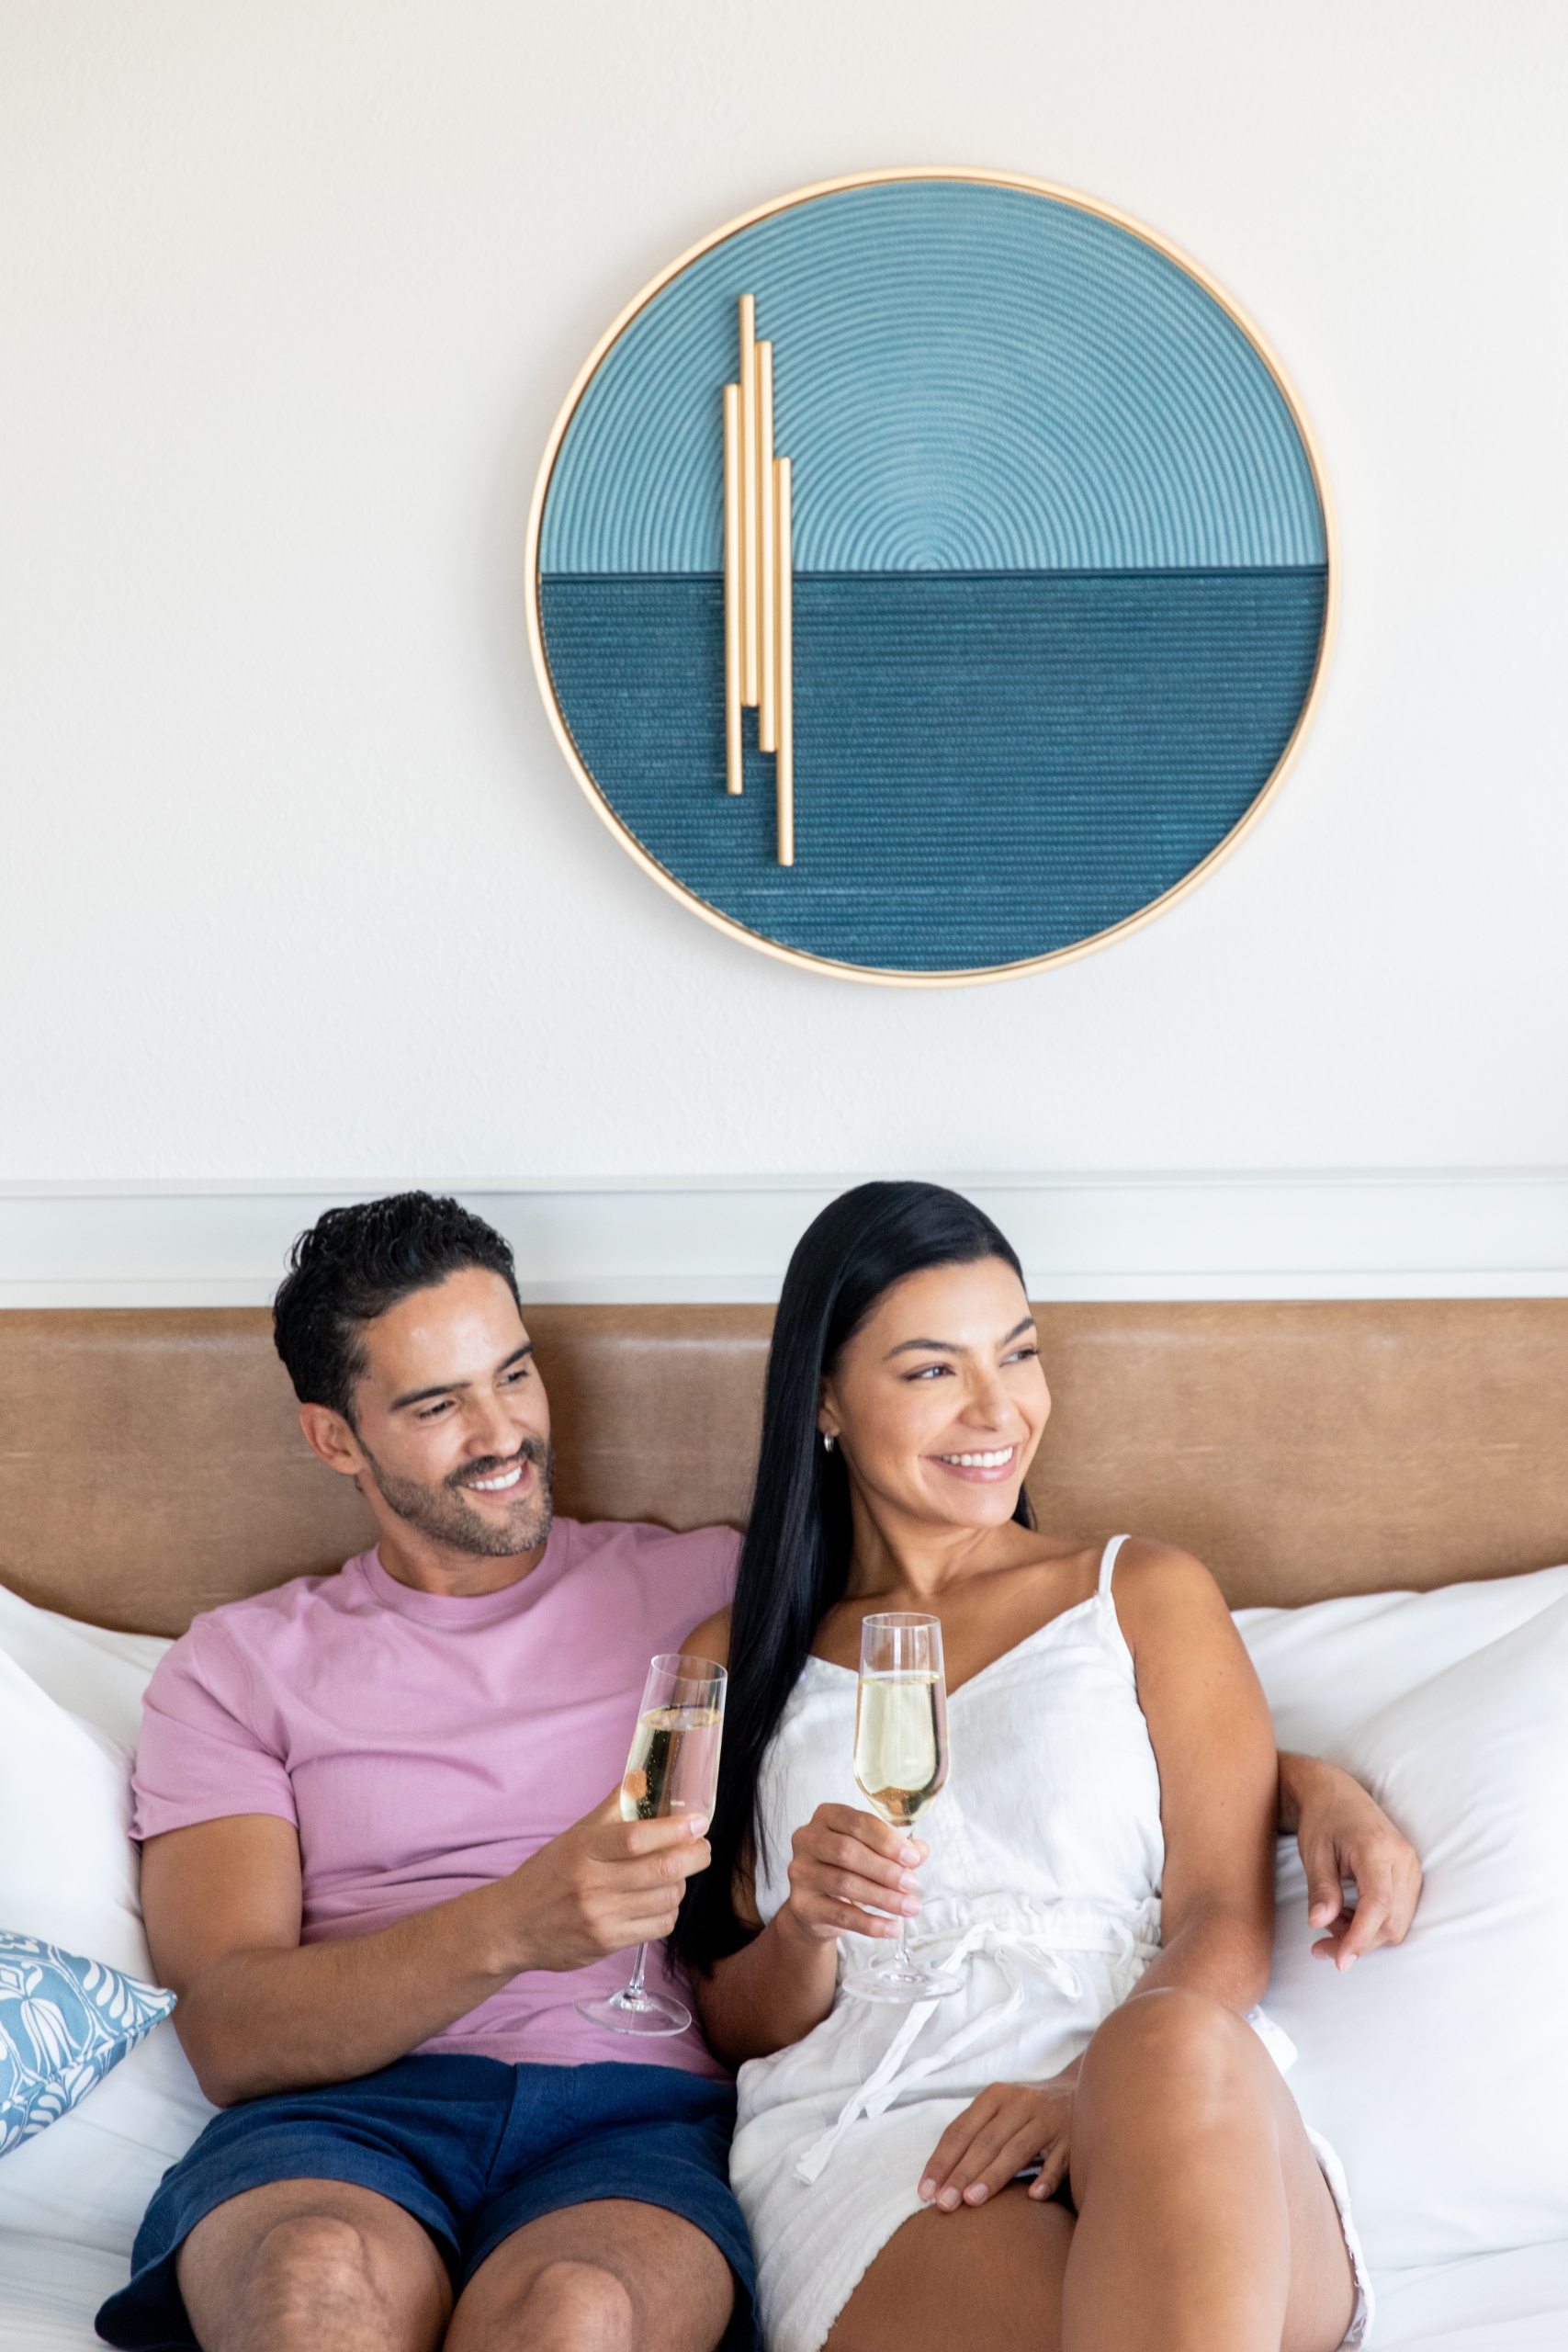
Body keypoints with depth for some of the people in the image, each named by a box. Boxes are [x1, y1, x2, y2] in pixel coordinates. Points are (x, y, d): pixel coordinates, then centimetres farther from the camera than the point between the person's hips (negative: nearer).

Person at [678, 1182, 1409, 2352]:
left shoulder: (1148, 1596, 19)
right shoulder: (740, 1664, 20)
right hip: (866, 2138, -2)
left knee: (1175, 2049, -38)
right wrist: (806, 1931, -7)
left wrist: (1103, 2085, -16)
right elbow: (737, 2026, 18)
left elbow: (1227, 1923, 6)